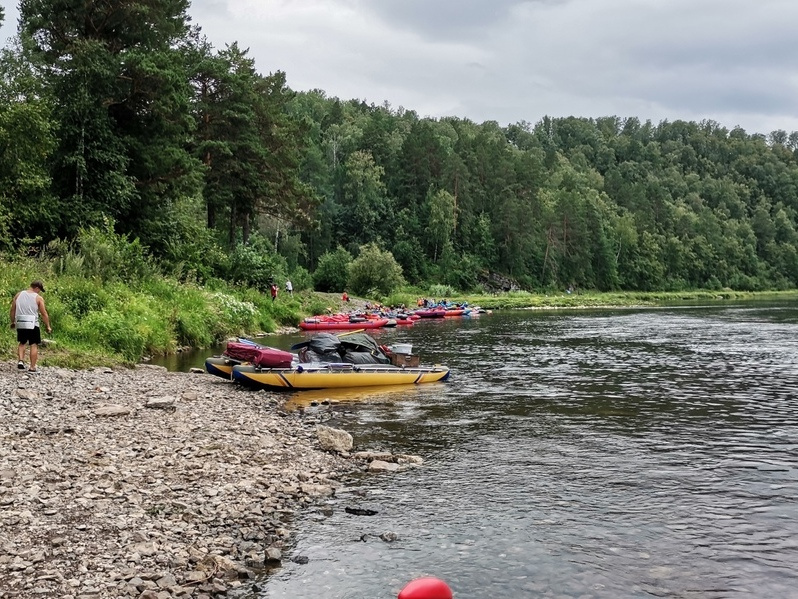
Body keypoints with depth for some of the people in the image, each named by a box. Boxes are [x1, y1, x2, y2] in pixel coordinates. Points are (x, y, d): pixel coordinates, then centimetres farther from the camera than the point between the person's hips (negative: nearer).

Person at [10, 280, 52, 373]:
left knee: (22, 343, 21)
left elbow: (12, 310, 8)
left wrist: (12, 322, 19)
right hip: (32, 324, -4)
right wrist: (48, 326, 4)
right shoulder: (38, 298, -5)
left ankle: (21, 361, 3)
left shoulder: (18, 295, 7)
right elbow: (44, 314, -5)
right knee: (34, 345, 3)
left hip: (20, 323, 4)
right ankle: (32, 367, 1)